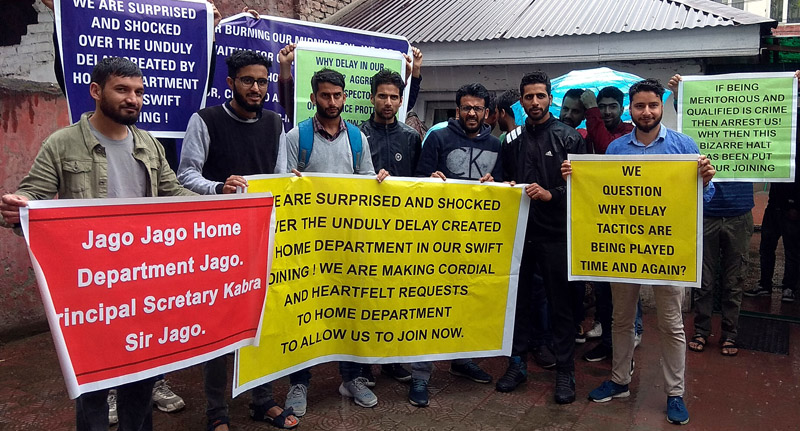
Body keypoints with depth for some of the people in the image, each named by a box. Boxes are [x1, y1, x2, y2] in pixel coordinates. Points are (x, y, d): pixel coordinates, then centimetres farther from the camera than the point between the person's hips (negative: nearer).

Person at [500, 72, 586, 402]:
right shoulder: (513, 140, 11)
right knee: (519, 299, 11)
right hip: (520, 230, 4)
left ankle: (565, 371, 15)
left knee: (561, 303, 4)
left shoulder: (569, 137, 1)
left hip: (555, 234, -3)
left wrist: (551, 194, -18)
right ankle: (517, 363, 24)